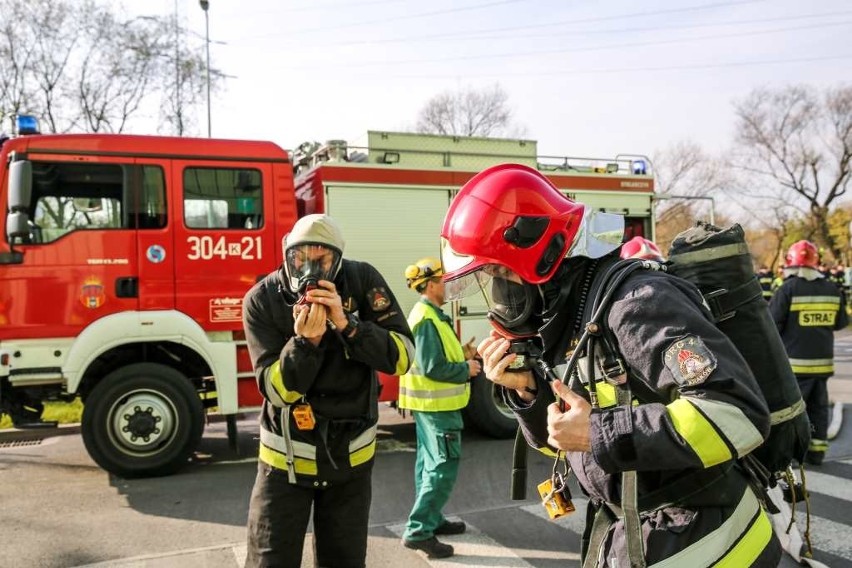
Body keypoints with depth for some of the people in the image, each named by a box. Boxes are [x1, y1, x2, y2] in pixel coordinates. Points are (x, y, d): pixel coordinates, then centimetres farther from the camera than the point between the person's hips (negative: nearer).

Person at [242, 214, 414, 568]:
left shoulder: (363, 281, -12)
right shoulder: (261, 300, -14)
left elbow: (402, 357, -17)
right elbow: (277, 390, -17)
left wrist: (347, 325, -29)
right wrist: (304, 342, -33)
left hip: (352, 454, 2)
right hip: (287, 457, -1)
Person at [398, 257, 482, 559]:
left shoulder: (427, 314, 12)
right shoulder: (427, 319, -21)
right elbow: (432, 368, -26)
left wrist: (461, 354, 7)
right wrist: (466, 369, -14)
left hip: (429, 402, 11)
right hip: (436, 403, -11)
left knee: (429, 462, 17)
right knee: (444, 466, -7)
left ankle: (430, 520, 29)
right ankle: (418, 531, -4)